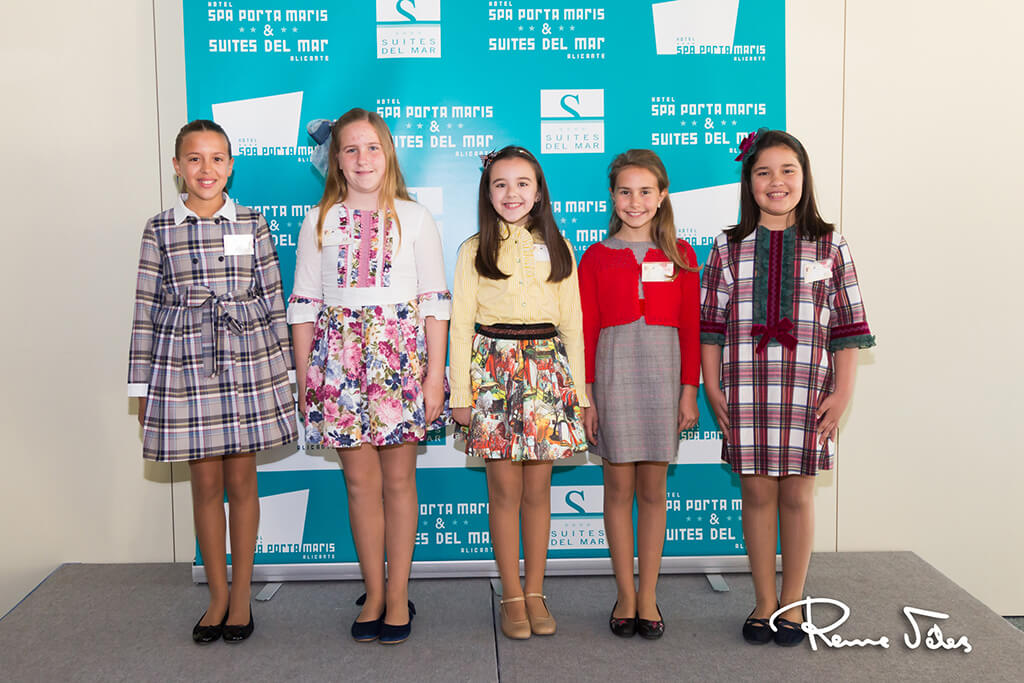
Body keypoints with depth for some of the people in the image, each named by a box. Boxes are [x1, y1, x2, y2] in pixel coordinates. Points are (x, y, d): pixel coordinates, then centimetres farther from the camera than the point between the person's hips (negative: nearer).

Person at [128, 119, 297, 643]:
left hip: (248, 367, 0)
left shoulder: (253, 225, 3)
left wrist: (283, 372, 3)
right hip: (185, 371, 0)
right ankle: (217, 595, 23)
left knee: (242, 481, 6)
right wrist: (142, 386, 4)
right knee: (205, 483, 8)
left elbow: (273, 303, 5)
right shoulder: (159, 230, 3)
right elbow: (146, 311, 4)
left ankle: (241, 596, 20)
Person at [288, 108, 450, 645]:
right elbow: (304, 304, 8)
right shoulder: (318, 222, 7)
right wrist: (303, 376, 3)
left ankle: (397, 595, 16)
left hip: (401, 356, -1)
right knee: (360, 480, 5)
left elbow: (435, 302, 1)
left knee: (398, 478, 4)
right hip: (340, 356, 1)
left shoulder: (414, 218, 3)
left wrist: (435, 375, -5)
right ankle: (373, 594, 19)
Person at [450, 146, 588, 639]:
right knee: (505, 488, 0)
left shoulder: (557, 248, 10)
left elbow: (572, 321, 10)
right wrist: (461, 392, -3)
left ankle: (535, 593, 16)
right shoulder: (474, 250, 5)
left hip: (546, 368, 2)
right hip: (494, 365, -1)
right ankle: (512, 596, 11)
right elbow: (461, 322, 3)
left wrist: (577, 389, 6)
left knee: (538, 488, 5)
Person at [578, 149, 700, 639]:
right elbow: (586, 331, 3)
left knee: (653, 489, 6)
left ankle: (647, 596, 16)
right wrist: (585, 395, -2)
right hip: (614, 372, 0)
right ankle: (625, 595, 16)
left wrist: (689, 390, 1)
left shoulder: (679, 255, 6)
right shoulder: (597, 257, 4)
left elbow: (690, 327, 6)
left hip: (663, 373, 1)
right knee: (618, 487, 4)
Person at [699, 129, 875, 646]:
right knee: (757, 492, 7)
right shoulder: (729, 248, 5)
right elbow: (710, 323, 5)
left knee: (797, 494, 6)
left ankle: (792, 603, 21)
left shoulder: (828, 246, 4)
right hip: (745, 388, 1)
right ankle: (764, 602, 21)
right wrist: (712, 387, -1)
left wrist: (843, 391, -3)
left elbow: (847, 326, 3)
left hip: (807, 388, 0)